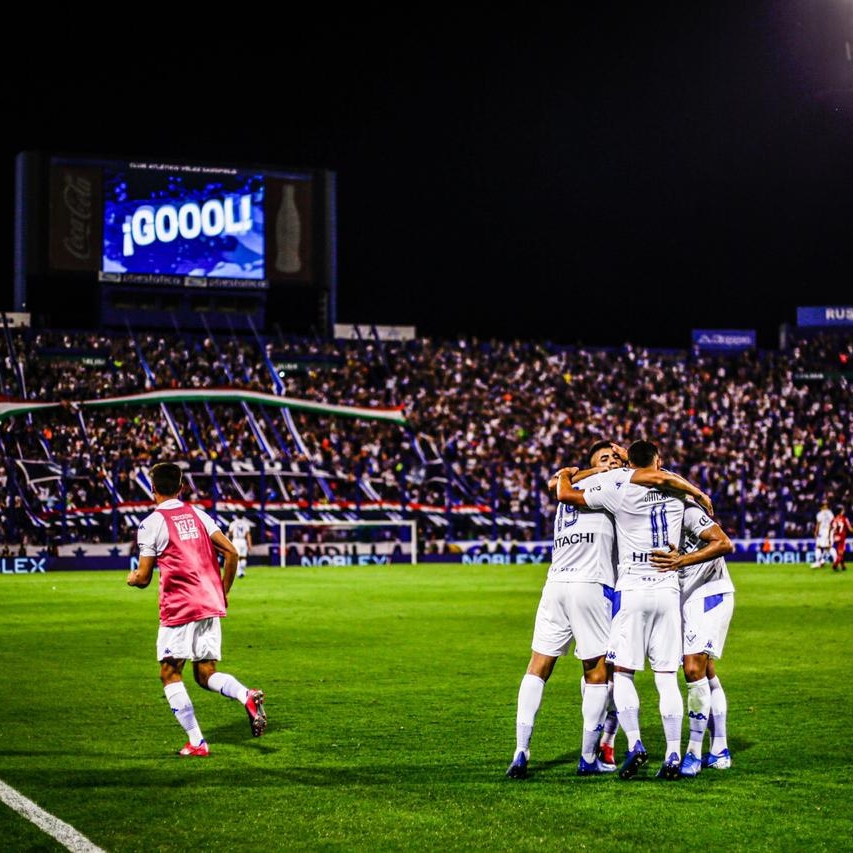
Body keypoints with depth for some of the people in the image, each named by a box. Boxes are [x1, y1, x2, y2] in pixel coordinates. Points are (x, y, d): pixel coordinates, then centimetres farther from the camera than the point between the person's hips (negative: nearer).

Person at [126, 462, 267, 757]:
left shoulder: (151, 523, -5)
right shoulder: (198, 514, 11)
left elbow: (143, 578, -3)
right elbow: (231, 552, 4)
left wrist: (131, 578, 21)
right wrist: (223, 592, 15)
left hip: (179, 608, -6)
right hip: (211, 605, 6)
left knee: (170, 674, 5)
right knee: (206, 674, 10)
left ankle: (196, 742, -2)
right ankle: (247, 696, -19)